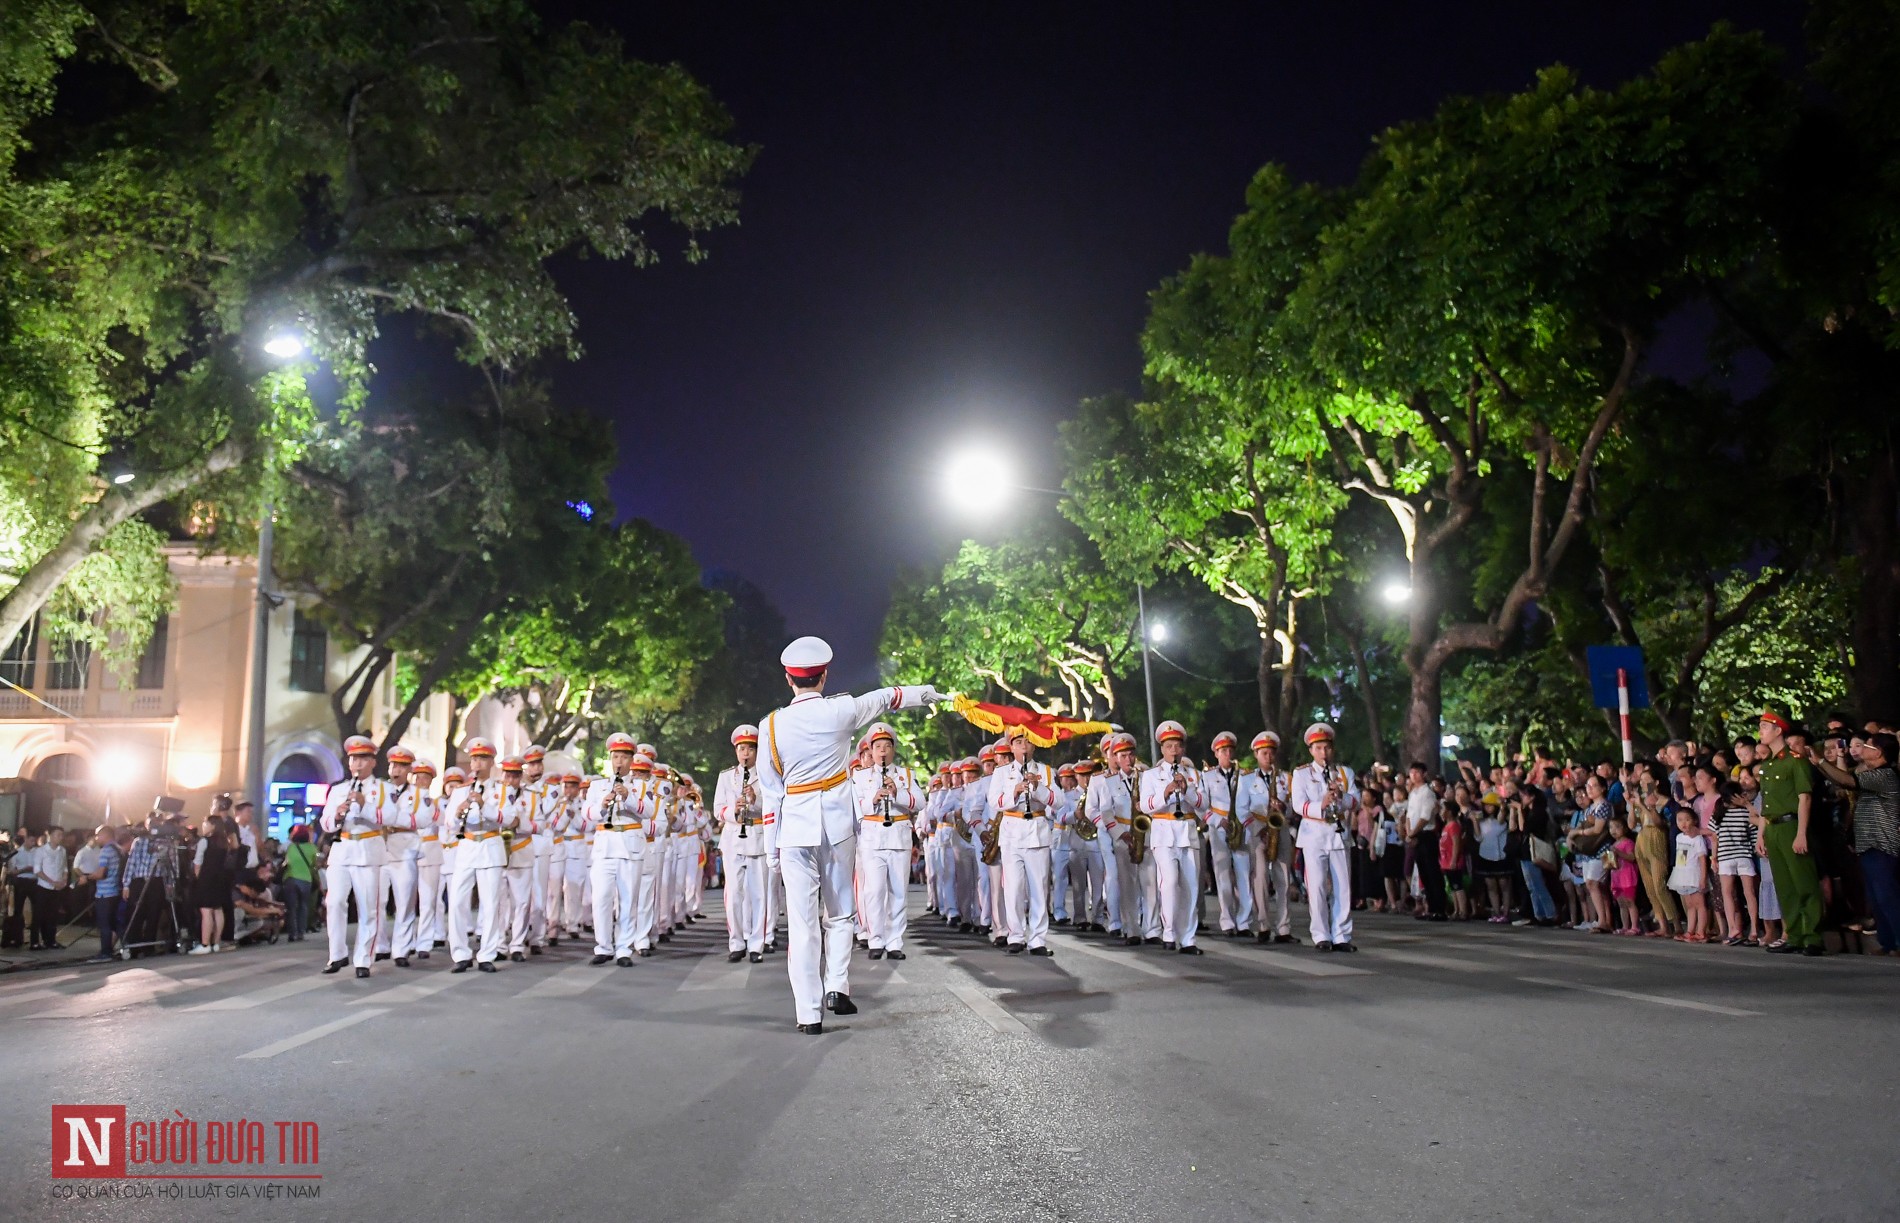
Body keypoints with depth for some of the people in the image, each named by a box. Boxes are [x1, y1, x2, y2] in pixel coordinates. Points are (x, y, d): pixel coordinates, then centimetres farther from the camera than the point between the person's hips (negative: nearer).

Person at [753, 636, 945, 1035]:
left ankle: (809, 1013, 3)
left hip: (794, 825, 0)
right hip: (838, 822, 0)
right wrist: (927, 693, 33)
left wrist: (775, 844, 11)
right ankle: (836, 986, 4)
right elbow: (886, 698, 15)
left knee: (802, 920, 2)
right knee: (839, 912, 17)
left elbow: (770, 790, 3)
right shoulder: (842, 710, -4)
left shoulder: (772, 725, -3)